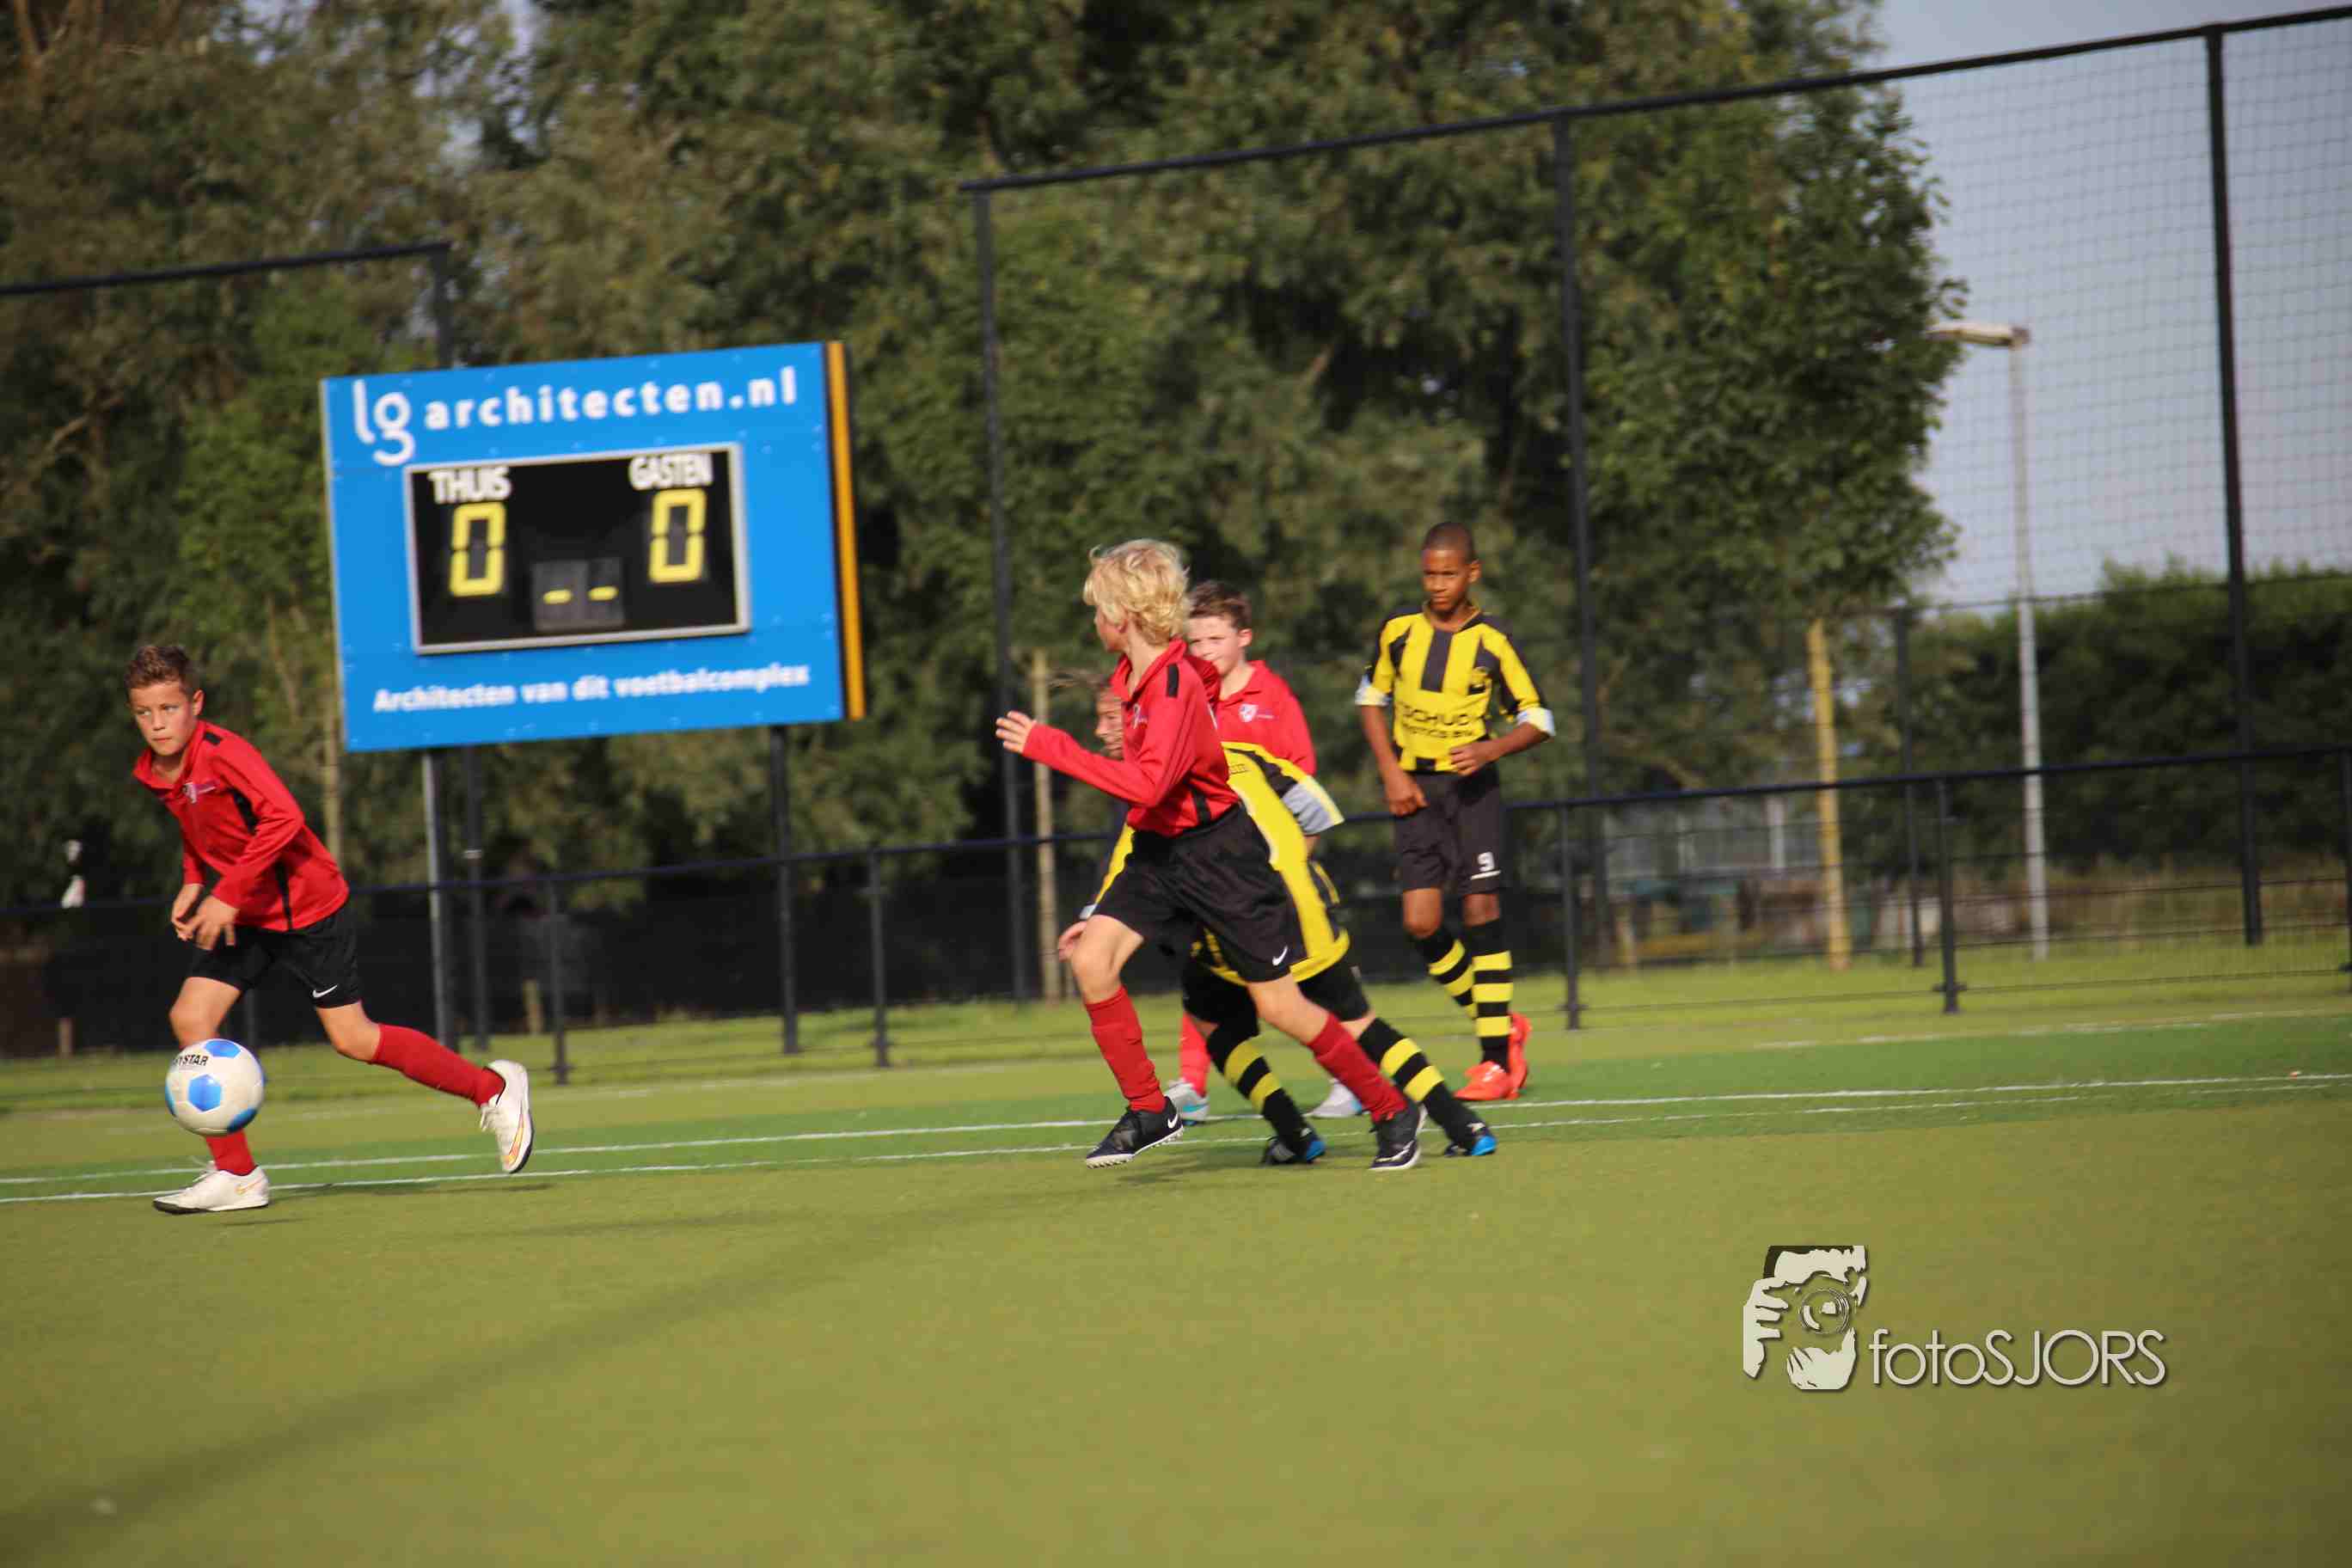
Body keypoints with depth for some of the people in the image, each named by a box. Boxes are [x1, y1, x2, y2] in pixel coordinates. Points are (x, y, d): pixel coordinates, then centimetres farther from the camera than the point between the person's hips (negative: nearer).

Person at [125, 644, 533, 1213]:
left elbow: (283, 818, -33)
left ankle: (494, 1088, 15)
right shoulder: (152, 773, 2)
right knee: (190, 1017, -8)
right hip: (244, 915, 8)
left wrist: (226, 895, -30)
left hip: (305, 905, -8)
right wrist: (193, 882, 5)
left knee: (352, 1038, -3)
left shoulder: (222, 751, -24)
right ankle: (236, 1176, -1)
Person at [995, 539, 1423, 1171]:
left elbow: (1147, 785, -36)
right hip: (1159, 851, 8)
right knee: (1091, 957, -12)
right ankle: (1149, 1112, -3)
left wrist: (1048, 746, -34)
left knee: (1278, 1004, -2)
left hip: (1219, 855, -8)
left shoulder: (1176, 686, -25)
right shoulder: (1131, 675, 2)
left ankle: (1391, 1112, 15)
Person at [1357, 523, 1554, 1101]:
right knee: (1421, 922, -7)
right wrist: (1391, 772, 1)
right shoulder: (1398, 630, 1)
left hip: (1472, 785, -2)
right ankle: (1500, 1027, 13)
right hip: (1414, 789, 3)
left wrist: (1490, 749, -18)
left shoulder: (1492, 641, -6)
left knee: (1481, 911, -8)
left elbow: (1537, 720, 0)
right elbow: (1370, 700, 13)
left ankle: (1497, 1059, -3)